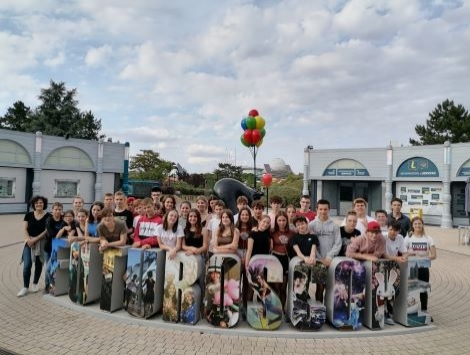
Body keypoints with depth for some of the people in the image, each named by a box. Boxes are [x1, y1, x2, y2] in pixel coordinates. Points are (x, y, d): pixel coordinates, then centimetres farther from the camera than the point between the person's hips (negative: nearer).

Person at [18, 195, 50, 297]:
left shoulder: (48, 216, -5)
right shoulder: (28, 214, 2)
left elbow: (47, 230, -10)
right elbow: (24, 228, -1)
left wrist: (35, 239, -16)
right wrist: (28, 239, -15)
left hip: (41, 242, -1)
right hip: (29, 242, 1)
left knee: (38, 264, 11)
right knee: (27, 265, -5)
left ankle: (35, 284, 28)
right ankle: (25, 287, 6)